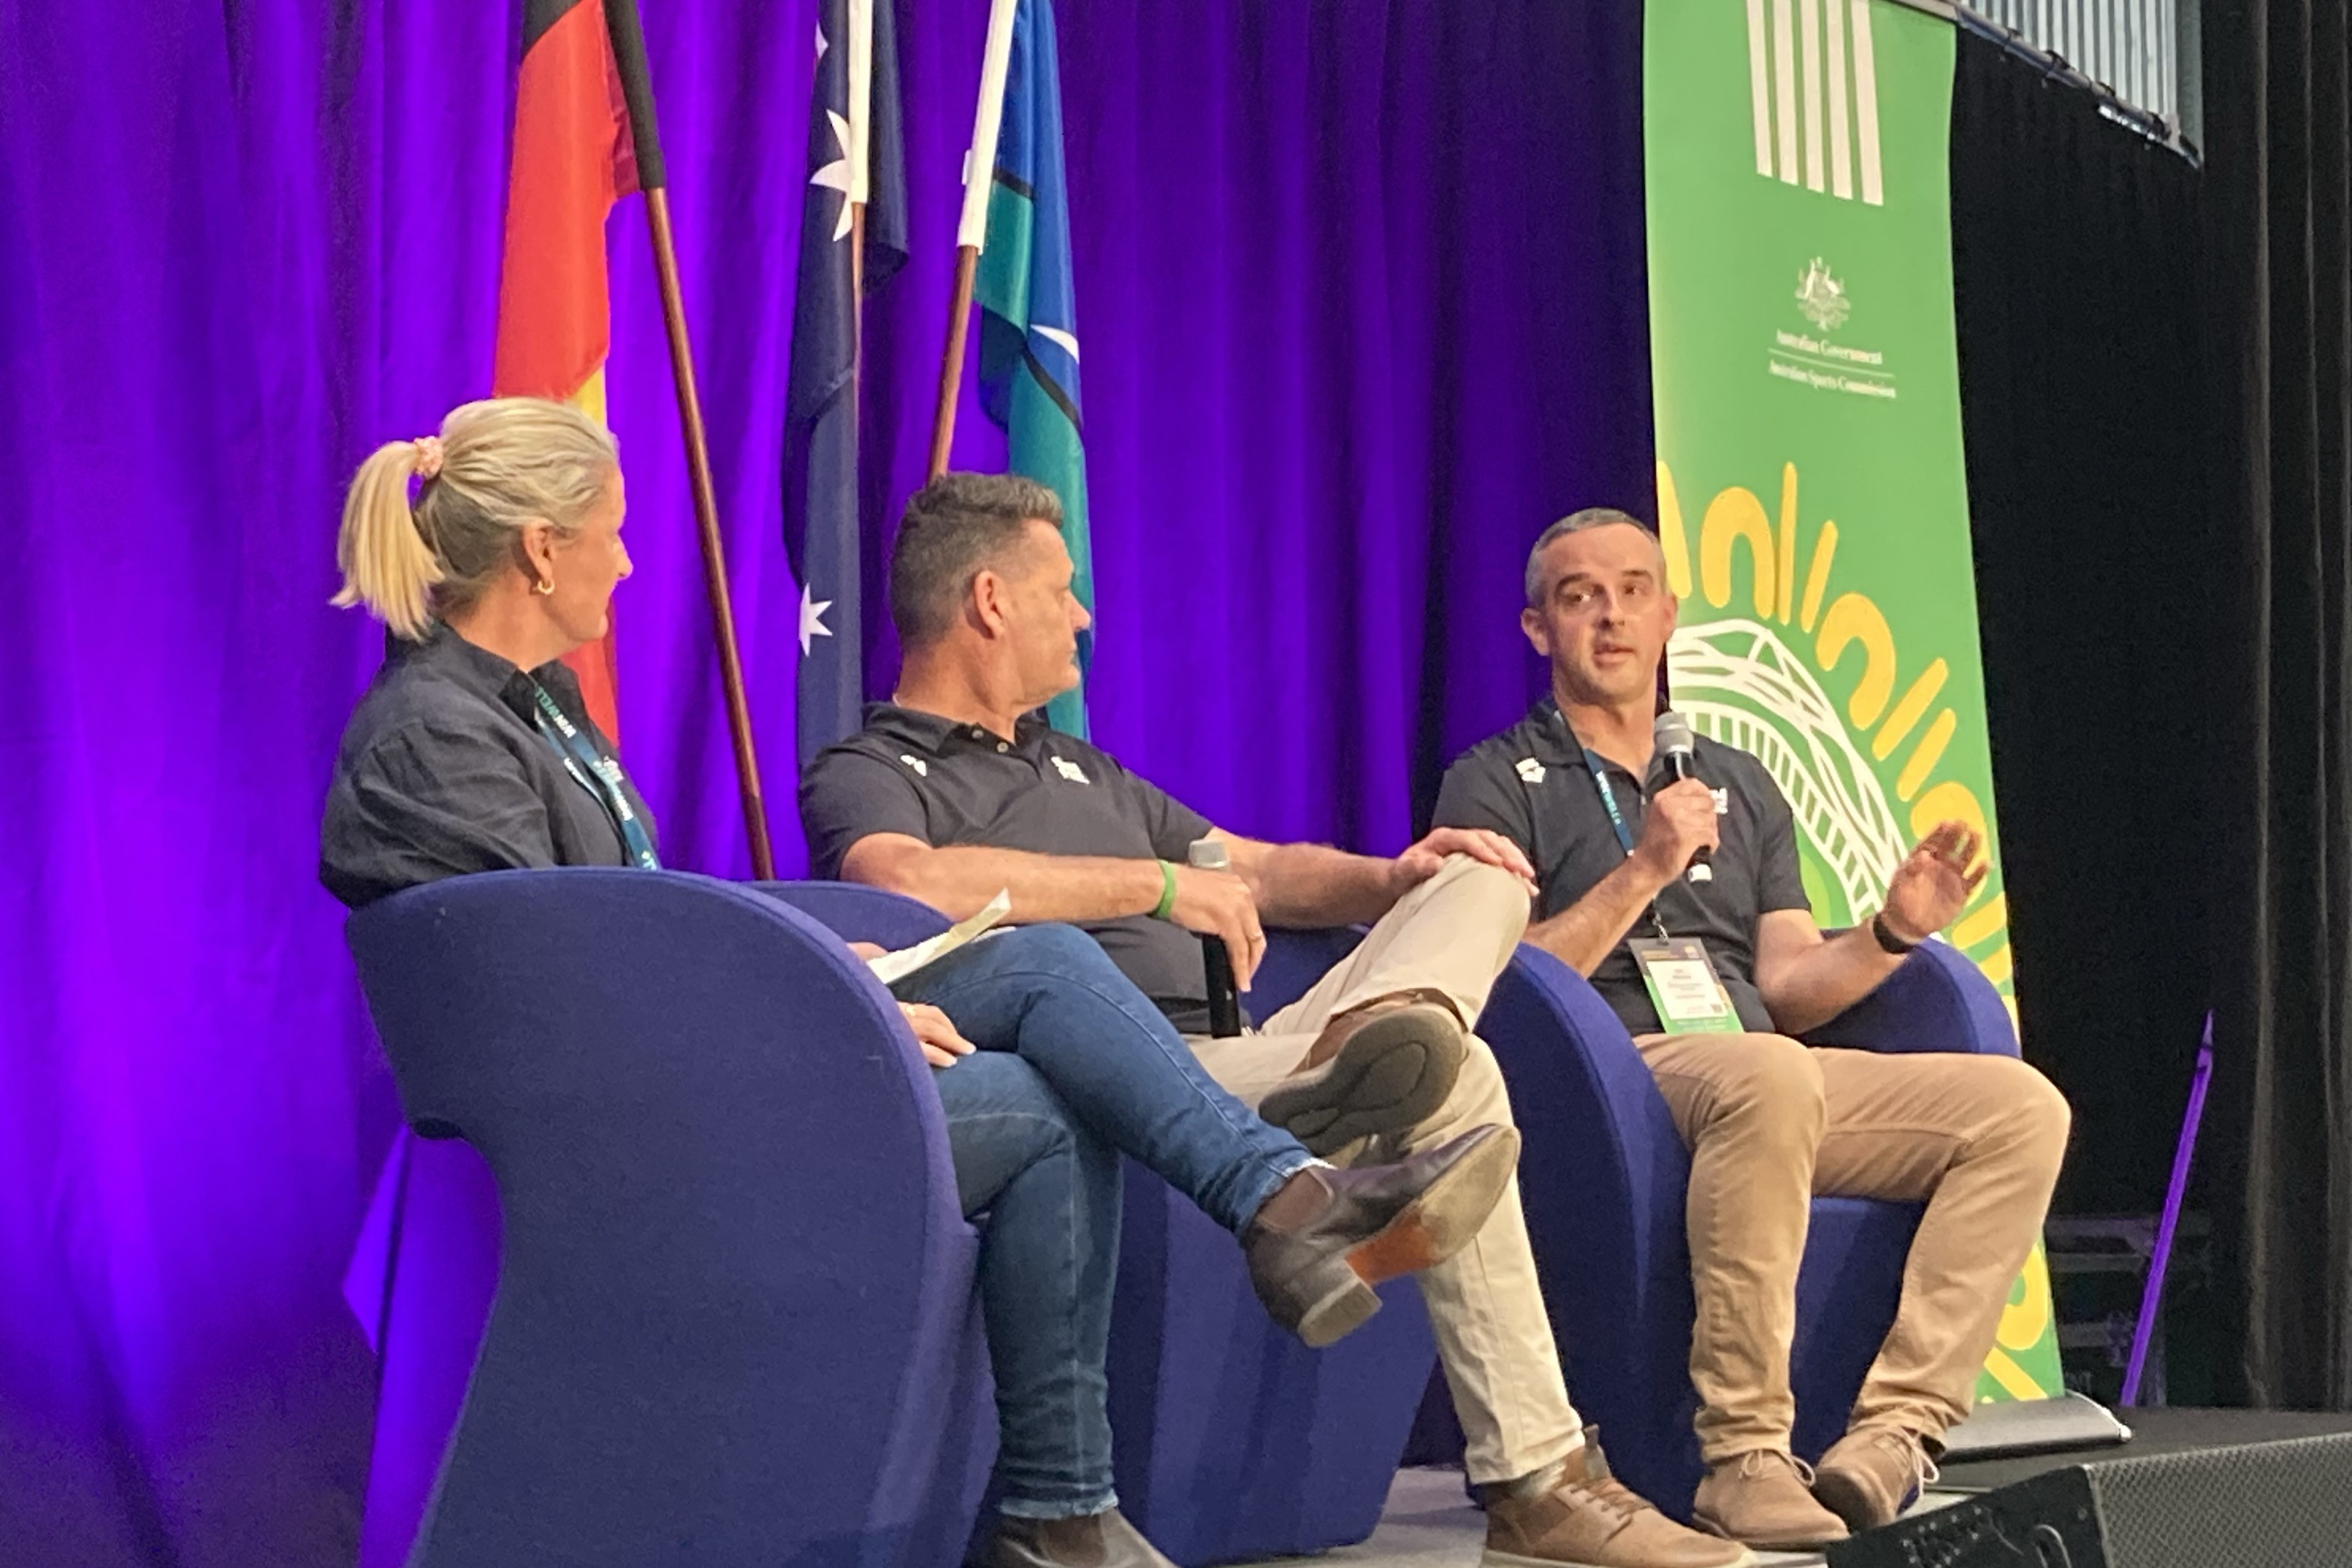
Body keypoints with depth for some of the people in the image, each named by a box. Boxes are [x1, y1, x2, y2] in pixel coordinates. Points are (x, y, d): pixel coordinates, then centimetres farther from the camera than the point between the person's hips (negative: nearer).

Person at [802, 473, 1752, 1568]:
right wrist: (1157, 885, -17)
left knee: (1482, 880, -1)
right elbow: (911, 882, -22)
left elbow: (1259, 873, 32)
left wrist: (1390, 880, 9)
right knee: (1454, 1082, -27)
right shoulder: (867, 776, 3)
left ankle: (1369, 1035, -37)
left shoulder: (1080, 770, 32)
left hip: (1240, 1056, 9)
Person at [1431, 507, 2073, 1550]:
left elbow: (1788, 986, 16)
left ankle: (1894, 1431, -27)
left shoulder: (1740, 788, 27)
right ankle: (1743, 1458, -36)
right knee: (1769, 1078, -40)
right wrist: (1643, 873, -11)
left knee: (2020, 1104, -18)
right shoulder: (1495, 785, 10)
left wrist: (1892, 933, -3)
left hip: (1776, 1077, 6)